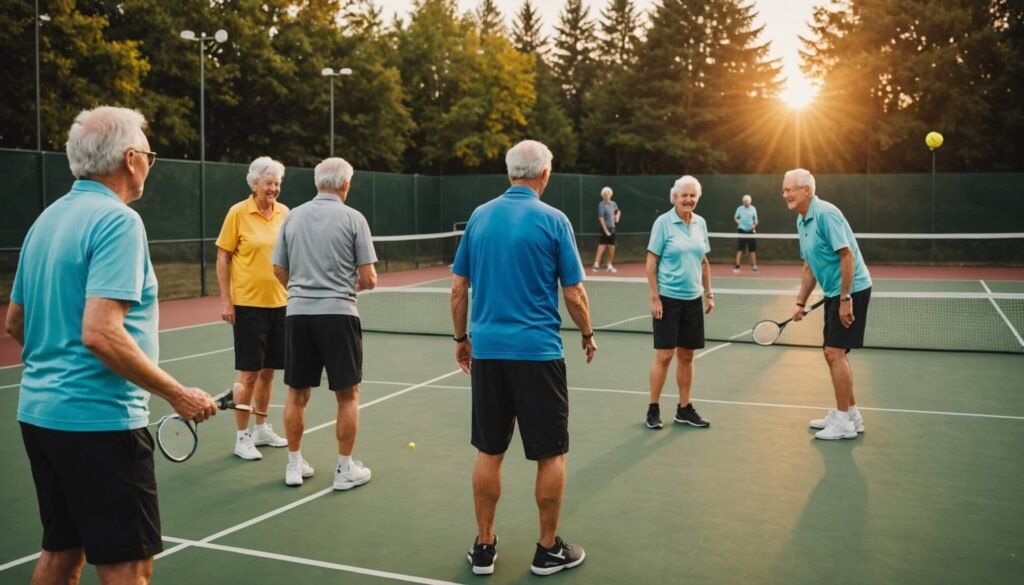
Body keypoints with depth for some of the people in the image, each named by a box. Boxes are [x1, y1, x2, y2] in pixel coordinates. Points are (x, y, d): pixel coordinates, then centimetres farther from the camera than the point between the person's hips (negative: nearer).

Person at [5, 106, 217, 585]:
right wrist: (178, 395, -19)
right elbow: (100, 333, -26)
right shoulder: (117, 220, -16)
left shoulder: (48, 219, 11)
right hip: (97, 419, -9)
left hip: (39, 411, 9)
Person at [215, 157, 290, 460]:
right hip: (248, 304, -5)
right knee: (248, 373, 0)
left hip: (280, 303, 5)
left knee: (268, 370, 13)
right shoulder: (238, 213, -7)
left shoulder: (284, 213, 6)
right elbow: (223, 257, -4)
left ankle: (261, 427, 29)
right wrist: (225, 300, -8)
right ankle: (242, 436, 12)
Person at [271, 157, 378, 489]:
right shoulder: (353, 218, -5)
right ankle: (345, 469, 13)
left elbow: (280, 273, 11)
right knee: (347, 395, 8)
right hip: (338, 313, -4)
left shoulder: (293, 217, 6)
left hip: (298, 312, 4)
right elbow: (369, 279, -6)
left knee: (297, 394, 14)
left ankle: (295, 465, 22)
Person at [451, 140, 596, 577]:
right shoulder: (552, 220, -7)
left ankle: (484, 546, 21)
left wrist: (461, 338, 19)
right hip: (537, 352, -4)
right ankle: (548, 550, 18)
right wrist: (587, 335, 12)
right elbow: (574, 295, -5)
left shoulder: (480, 216, 4)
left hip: (487, 350, 4)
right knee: (551, 454, 9)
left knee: (489, 451, 12)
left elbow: (458, 289, 7)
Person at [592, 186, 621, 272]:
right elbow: (601, 218, -17)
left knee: (612, 248, 11)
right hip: (605, 229, -7)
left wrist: (617, 216, 9)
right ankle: (596, 264, -15)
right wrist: (606, 230, -22)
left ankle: (610, 265, 22)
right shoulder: (601, 205, -12)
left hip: (612, 229, 7)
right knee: (601, 247, -13)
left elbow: (618, 211, 31)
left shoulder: (613, 204, 9)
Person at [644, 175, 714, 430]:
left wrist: (709, 294, 11)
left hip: (693, 299, 5)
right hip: (668, 298, -5)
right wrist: (654, 297, -13)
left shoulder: (700, 223, 8)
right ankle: (653, 409, 10)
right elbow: (651, 262, -8)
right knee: (664, 355, -2)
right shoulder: (663, 222, -8)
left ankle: (684, 409, 20)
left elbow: (704, 262, 15)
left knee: (686, 356, 10)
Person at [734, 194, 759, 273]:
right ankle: (737, 266, -7)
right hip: (742, 230, -2)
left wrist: (754, 225, -12)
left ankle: (753, 265, 14)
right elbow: (735, 217, 13)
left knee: (753, 249, 4)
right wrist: (737, 221, -7)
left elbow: (755, 219, 8)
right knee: (740, 249, -7)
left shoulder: (753, 209, 4)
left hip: (751, 231, 2)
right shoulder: (739, 209, 0)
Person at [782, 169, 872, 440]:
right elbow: (809, 266, 17)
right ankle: (850, 414, 25)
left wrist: (846, 299, -24)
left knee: (835, 352, -9)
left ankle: (844, 422, -1)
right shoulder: (802, 221, 10)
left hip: (851, 290, -10)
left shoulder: (825, 213, -18)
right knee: (834, 353, 14)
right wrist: (800, 302, 14)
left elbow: (847, 255, -23)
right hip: (833, 293, 10)